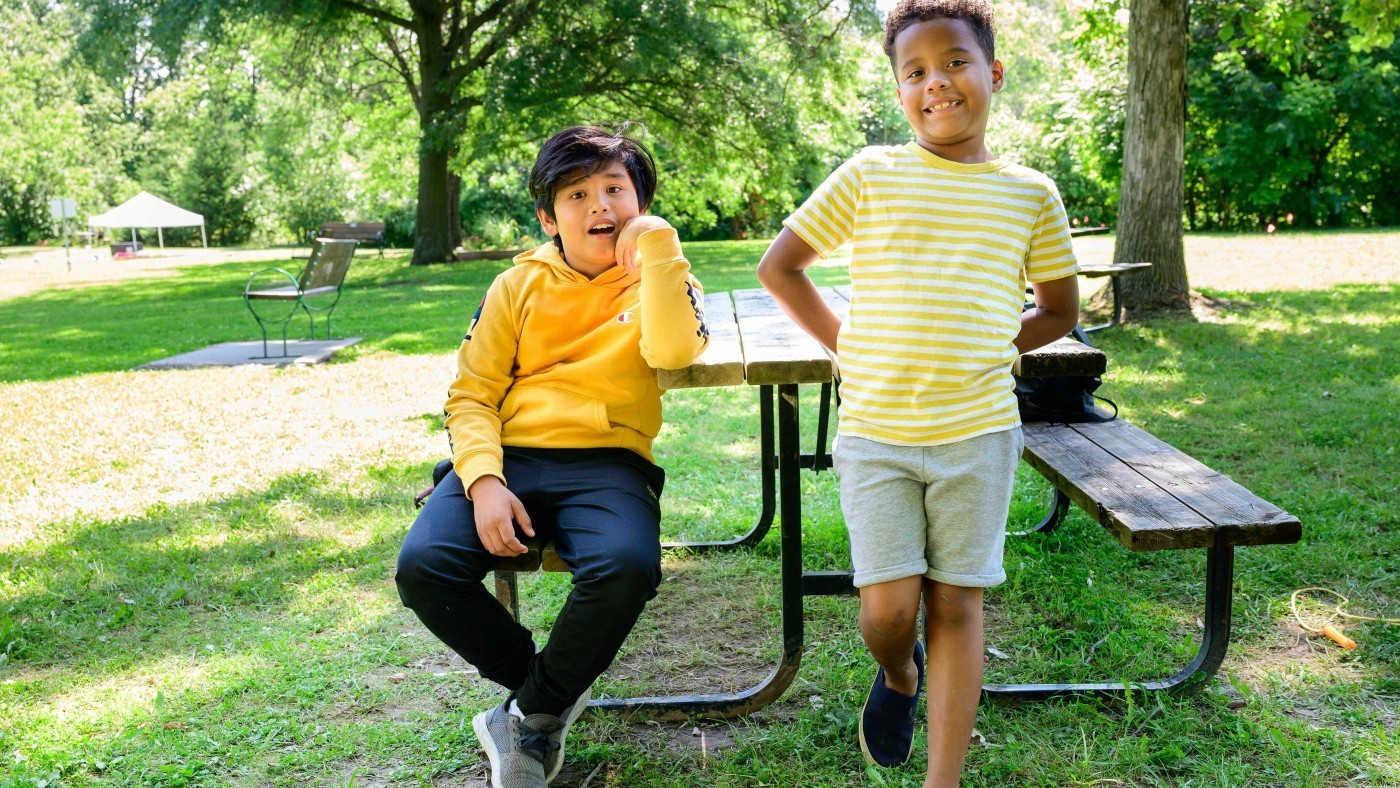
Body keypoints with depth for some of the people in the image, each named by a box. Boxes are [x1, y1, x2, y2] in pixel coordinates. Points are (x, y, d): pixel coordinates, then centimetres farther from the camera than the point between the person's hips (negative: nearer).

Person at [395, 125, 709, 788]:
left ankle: (532, 717, -4)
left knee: (625, 566, -35)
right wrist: (483, 481, -9)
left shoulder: (658, 279, 12)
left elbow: (672, 350, -12)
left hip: (606, 463, -2)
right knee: (423, 566, -24)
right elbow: (470, 394, 9)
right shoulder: (519, 286, 15)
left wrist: (656, 240, -6)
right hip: (509, 458, 2)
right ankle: (556, 690, 3)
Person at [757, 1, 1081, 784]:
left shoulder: (1031, 194, 6)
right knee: (889, 606, -2)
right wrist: (844, 342, 1)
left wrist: (982, 350, 4)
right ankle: (898, 676, 34)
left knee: (957, 602, 6)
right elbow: (779, 265, 7)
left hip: (979, 431, 1)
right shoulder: (870, 175, 2)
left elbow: (1059, 310, 16)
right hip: (875, 432, -1)